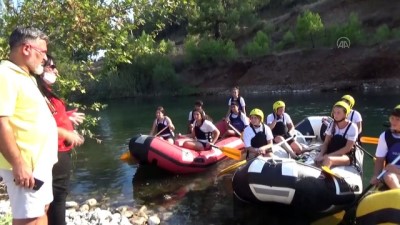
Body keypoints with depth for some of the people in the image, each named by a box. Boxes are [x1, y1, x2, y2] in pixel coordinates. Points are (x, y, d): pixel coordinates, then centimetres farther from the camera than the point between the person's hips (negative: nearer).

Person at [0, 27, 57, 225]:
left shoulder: (25, 77, 14)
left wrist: (66, 132, 24)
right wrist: (18, 164, -25)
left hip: (39, 161, 10)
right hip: (25, 165, -10)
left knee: (42, 209, 20)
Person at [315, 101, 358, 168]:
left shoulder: (352, 127, -8)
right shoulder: (332, 125, 6)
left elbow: (347, 148, -13)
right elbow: (326, 143, 6)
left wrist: (329, 155, -20)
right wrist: (321, 154, -15)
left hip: (346, 157, -4)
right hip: (331, 154, 4)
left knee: (328, 159, -37)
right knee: (318, 160, -30)